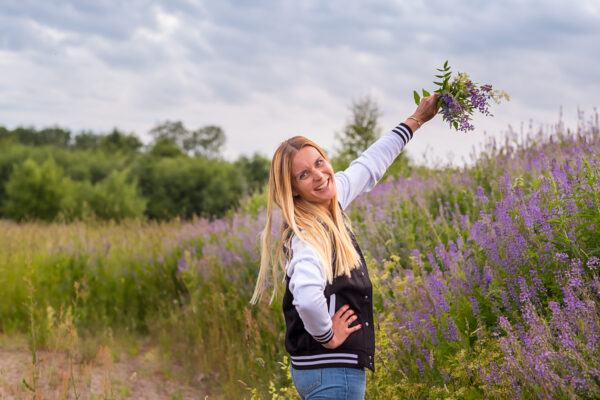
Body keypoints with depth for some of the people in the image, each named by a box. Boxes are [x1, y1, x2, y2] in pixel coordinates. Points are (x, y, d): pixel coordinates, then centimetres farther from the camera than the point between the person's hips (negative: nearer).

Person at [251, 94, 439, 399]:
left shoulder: (331, 203, 4)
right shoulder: (310, 235, -23)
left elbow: (367, 167, 21)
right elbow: (306, 298, -43)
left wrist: (416, 120, 29)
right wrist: (327, 336, -24)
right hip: (332, 373, -10)